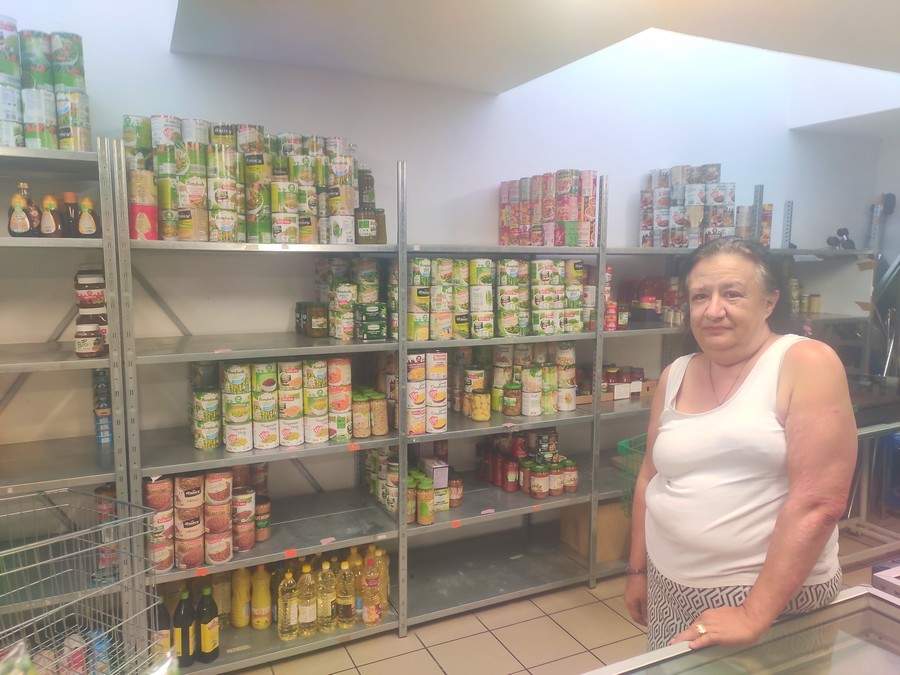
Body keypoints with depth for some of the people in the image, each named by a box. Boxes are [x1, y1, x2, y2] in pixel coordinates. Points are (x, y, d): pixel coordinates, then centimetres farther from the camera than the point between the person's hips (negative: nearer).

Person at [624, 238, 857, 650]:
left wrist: (754, 615, -20)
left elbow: (819, 502, -19)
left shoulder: (808, 364, -14)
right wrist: (638, 570, 13)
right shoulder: (675, 376, 2)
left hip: (773, 595, -5)